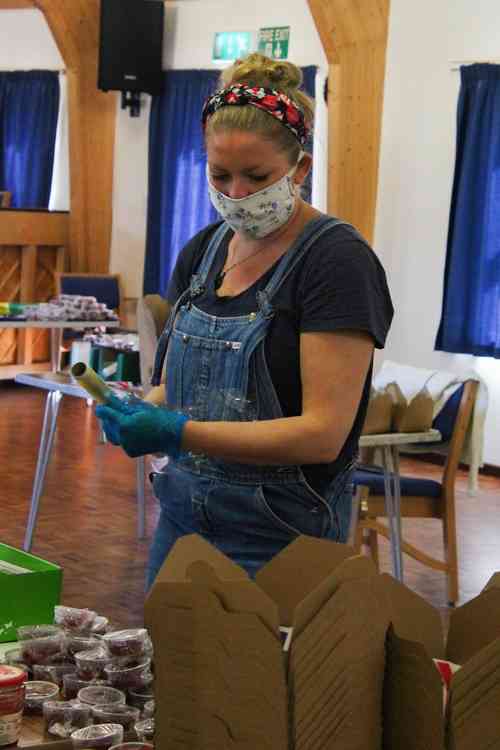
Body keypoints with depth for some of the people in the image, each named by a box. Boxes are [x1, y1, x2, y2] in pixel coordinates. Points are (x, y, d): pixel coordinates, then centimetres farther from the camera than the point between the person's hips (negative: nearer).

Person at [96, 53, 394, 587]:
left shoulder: (337, 260, -13)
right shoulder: (202, 252, 7)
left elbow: (323, 433, -19)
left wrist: (180, 433, -27)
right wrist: (140, 415, -10)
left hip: (279, 538, -6)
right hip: (182, 519, 6)